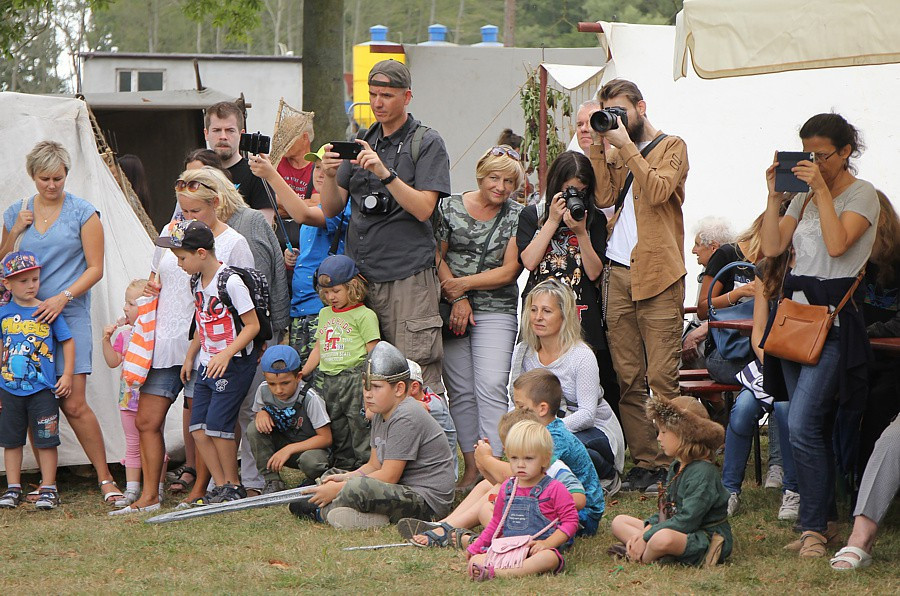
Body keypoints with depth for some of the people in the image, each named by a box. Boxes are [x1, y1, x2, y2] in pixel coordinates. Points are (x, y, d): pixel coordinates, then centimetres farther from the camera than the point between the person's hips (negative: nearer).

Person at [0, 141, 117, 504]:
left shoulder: (83, 214, 2)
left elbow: (95, 268, -1)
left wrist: (62, 297, -15)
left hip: (69, 316, -4)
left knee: (73, 404, -11)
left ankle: (106, 480, -2)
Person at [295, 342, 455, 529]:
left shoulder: (406, 418, -19)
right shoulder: (381, 414, 13)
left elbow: (389, 476, -22)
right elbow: (374, 466, 14)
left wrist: (339, 488, -17)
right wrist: (345, 478, -6)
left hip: (427, 499, -11)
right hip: (401, 490, 11)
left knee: (358, 488, -32)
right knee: (332, 477, 21)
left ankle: (322, 512, -4)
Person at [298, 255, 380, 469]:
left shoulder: (364, 315, -5)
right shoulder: (324, 314, 17)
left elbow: (372, 352, -8)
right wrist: (303, 372, 16)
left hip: (355, 377, -7)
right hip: (330, 379, 7)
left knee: (360, 426, -8)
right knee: (337, 431, 12)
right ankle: (343, 469, 20)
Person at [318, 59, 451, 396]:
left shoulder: (427, 143, 2)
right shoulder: (361, 143, 18)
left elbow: (423, 208, -10)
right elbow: (330, 209, 14)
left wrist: (385, 173, -20)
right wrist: (330, 175, -6)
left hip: (409, 276, -5)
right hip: (360, 274, 5)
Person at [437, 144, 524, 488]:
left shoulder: (517, 216, 2)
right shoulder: (451, 207, 5)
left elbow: (509, 271, -2)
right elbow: (437, 257, 4)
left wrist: (463, 284, -8)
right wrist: (457, 300, -6)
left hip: (496, 311, -2)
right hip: (452, 310, 2)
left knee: (491, 388, -14)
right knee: (461, 391, 2)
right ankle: (471, 468, 8)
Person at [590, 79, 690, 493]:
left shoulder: (671, 147, 4)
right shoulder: (614, 154, 22)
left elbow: (658, 190, -13)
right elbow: (604, 196, 6)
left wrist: (626, 146, -11)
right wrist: (599, 146, 2)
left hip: (657, 274, -6)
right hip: (618, 274, 6)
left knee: (661, 377, -8)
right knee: (628, 379, 4)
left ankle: (667, 464, -5)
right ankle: (643, 462, 8)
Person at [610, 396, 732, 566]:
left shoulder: (702, 473, -19)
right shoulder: (676, 468, 14)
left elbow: (688, 520, -25)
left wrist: (646, 537, -21)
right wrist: (645, 530, -1)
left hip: (706, 538, -11)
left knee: (663, 538, -42)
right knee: (619, 522, 13)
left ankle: (643, 558, -11)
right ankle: (639, 549, -15)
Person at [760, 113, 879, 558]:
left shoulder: (862, 194, -3)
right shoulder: (804, 197, 17)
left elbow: (838, 243, -18)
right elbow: (772, 247, 8)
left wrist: (822, 190, -17)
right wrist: (775, 196, 0)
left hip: (834, 316, -7)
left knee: (802, 424, -16)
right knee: (815, 426, 8)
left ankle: (813, 527, -11)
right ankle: (825, 511, 14)